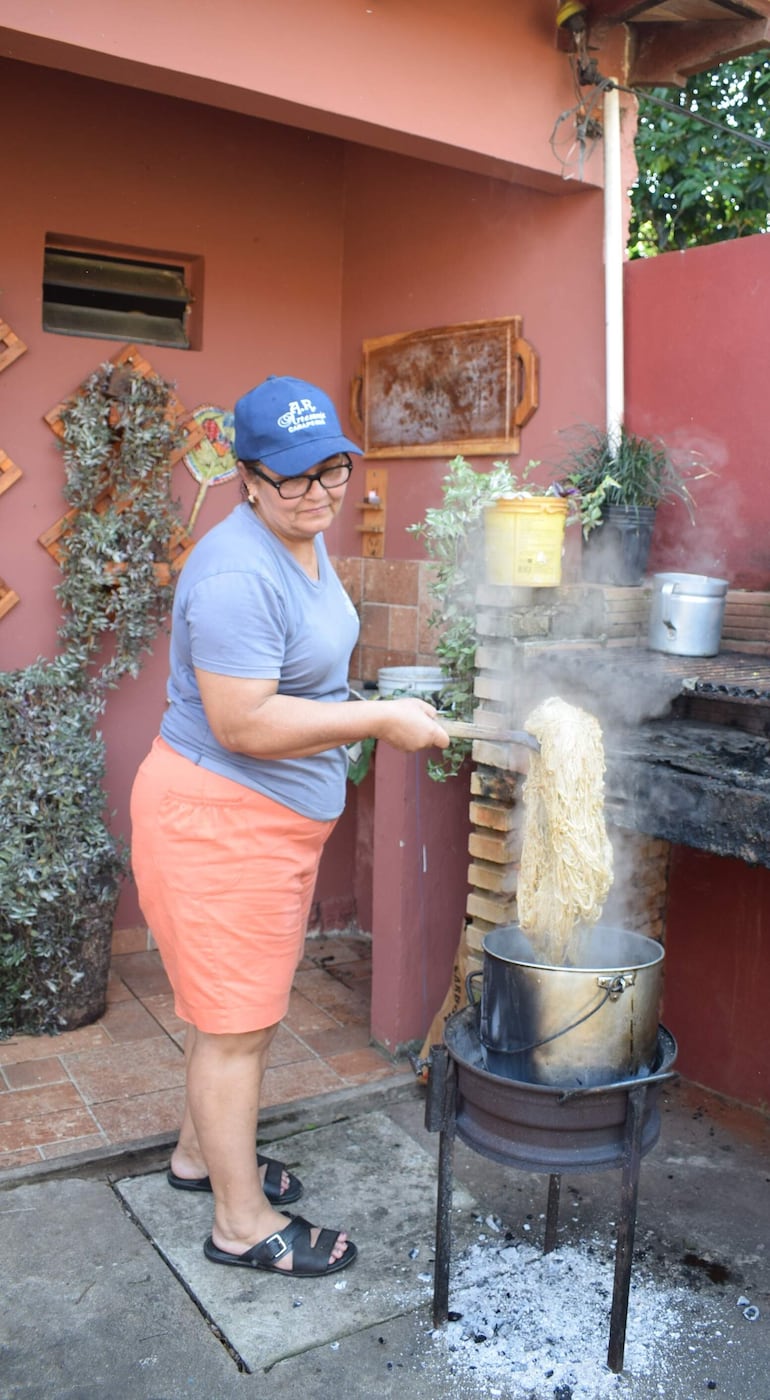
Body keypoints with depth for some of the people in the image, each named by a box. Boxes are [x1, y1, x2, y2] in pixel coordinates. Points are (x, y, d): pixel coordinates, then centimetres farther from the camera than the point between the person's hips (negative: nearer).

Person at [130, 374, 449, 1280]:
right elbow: (243, 723, -29)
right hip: (217, 821, -10)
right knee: (237, 1022, 3)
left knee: (239, 1003, 22)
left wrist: (341, 731, 17)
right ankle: (243, 1223, 21)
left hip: (275, 818, 10)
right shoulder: (238, 573, -25)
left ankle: (201, 1152, 43)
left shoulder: (304, 540, 8)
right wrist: (379, 719, -25)